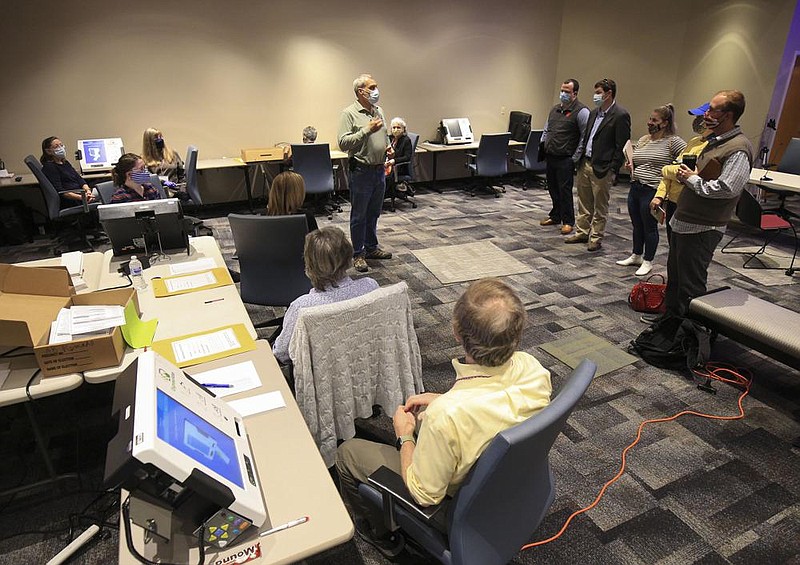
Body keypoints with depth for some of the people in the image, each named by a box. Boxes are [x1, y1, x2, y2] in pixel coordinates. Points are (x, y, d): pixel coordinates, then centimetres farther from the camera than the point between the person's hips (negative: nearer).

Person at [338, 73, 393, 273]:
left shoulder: (379, 111, 12)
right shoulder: (349, 113, -10)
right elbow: (343, 143, -19)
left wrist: (389, 149, 5)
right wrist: (366, 130, -24)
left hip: (379, 170, 7)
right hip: (361, 172, -7)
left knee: (374, 213, 17)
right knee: (359, 215, 3)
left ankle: (371, 247, 31)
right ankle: (358, 254, 14)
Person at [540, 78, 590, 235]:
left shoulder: (581, 112, -8)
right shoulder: (555, 109, 15)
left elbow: (586, 136, -12)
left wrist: (575, 158, -14)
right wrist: (543, 145, 11)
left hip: (565, 159, -7)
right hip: (550, 157, 7)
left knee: (564, 190, -4)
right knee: (553, 188, 15)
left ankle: (567, 221, 8)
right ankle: (555, 216, 30)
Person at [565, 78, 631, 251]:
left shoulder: (621, 115, -12)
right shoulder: (594, 112, 12)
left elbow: (622, 146, -13)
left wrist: (612, 170, -16)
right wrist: (580, 159, 11)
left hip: (602, 168, -8)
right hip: (585, 164, 8)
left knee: (600, 206, 4)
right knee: (584, 203, 16)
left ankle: (596, 238, 14)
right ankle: (582, 233, 27)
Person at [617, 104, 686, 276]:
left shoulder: (673, 142, -9)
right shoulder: (642, 140, 12)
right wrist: (630, 167, 2)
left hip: (652, 191, -7)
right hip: (635, 188, 7)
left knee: (649, 227, 4)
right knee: (637, 225, 17)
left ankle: (648, 262, 18)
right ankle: (636, 256, 32)